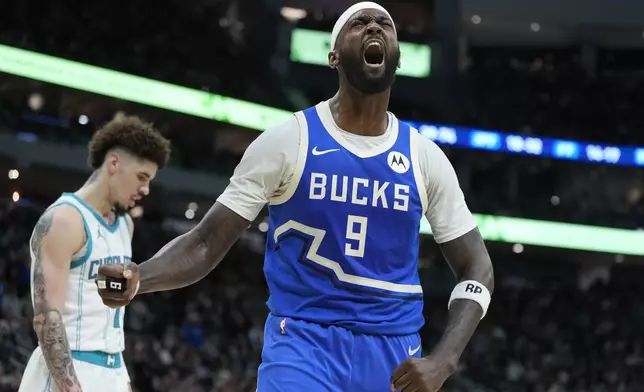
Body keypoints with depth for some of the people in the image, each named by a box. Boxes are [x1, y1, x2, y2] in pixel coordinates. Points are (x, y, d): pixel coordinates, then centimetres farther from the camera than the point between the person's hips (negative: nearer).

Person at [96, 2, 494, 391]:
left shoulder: (425, 158, 5)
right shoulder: (287, 141, -4)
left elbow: (477, 270, 9)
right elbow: (205, 244, -3)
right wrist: (138, 278, -25)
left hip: (394, 355, 4)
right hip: (303, 345, -4)